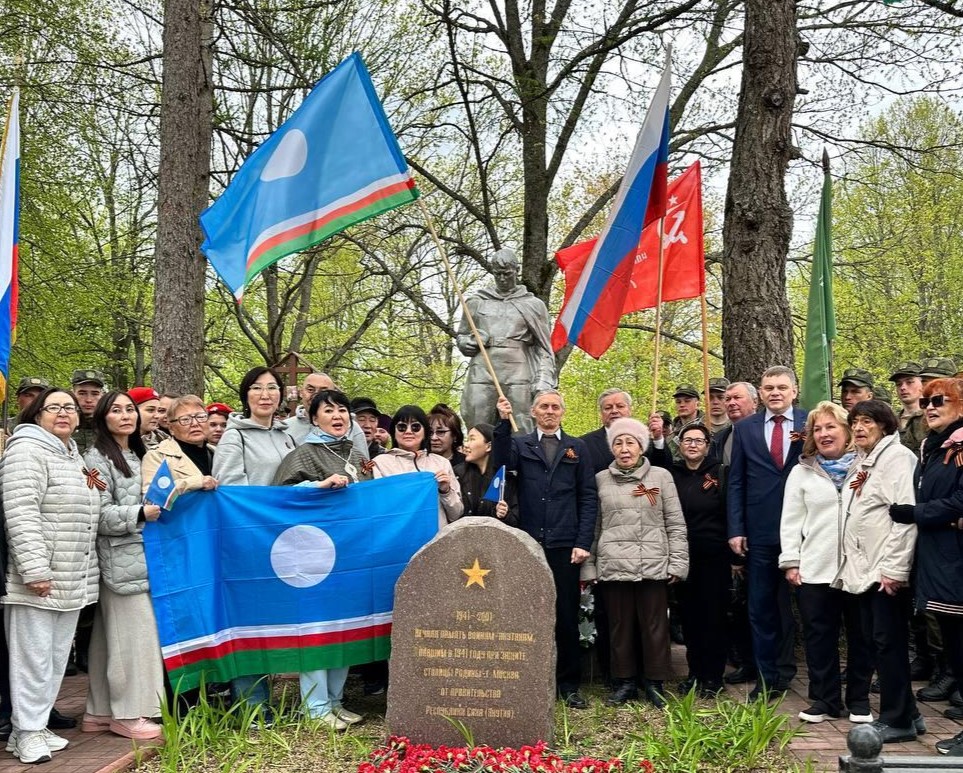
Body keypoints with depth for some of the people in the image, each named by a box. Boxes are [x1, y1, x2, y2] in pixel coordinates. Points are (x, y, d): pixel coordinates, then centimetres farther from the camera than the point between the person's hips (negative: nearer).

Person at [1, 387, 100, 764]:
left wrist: (86, 574, 22)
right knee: (33, 657, -3)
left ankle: (37, 725, 22)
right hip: (38, 579, -8)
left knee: (57, 656, 12)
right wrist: (35, 570, -24)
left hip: (72, 581, 9)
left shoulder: (74, 457, 18)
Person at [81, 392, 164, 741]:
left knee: (110, 637, 11)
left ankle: (100, 711, 16)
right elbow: (99, 515, -15)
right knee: (130, 634, -6)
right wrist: (140, 514, -23)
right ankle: (127, 714, 4)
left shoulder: (137, 457, 19)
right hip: (121, 559, -8)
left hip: (144, 556, 8)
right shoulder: (97, 459, -7)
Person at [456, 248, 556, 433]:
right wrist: (468, 343, -1)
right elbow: (461, 336, 23)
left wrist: (543, 382, -3)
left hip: (518, 373, -1)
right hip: (482, 372, 2)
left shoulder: (532, 305, 11)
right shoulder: (476, 302, 16)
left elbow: (544, 348, 8)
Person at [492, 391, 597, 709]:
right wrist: (504, 423, -24)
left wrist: (583, 542, -3)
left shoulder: (578, 448, 11)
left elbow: (588, 497, 6)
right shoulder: (519, 444, 10)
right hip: (528, 544, 0)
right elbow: (501, 461, -12)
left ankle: (568, 684, 16)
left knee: (567, 617, 4)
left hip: (565, 546, 0)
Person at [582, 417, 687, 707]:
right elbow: (593, 526, 9)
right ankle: (624, 681, 19)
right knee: (620, 624, 6)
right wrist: (588, 566, 4)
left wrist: (677, 563, -1)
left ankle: (655, 682, 16)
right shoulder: (601, 480, 8)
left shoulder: (661, 477, 6)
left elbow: (676, 524, 6)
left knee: (655, 624, 3)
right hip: (614, 566, 1)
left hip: (654, 565, -1)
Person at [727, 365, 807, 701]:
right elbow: (735, 482, 5)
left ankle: (784, 667, 24)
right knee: (761, 608, 7)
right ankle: (768, 678, 17)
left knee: (798, 605, 8)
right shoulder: (744, 428, 6)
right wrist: (735, 530, 0)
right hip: (760, 534, 2)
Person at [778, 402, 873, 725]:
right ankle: (825, 700, 17)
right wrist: (791, 562, -1)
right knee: (819, 637, 6)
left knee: (861, 636, 9)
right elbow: (791, 521, 7)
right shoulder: (802, 472, 9)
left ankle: (859, 700, 22)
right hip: (814, 570, 1)